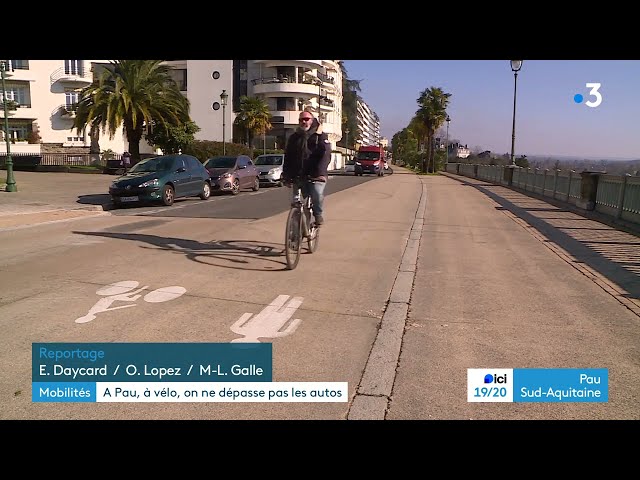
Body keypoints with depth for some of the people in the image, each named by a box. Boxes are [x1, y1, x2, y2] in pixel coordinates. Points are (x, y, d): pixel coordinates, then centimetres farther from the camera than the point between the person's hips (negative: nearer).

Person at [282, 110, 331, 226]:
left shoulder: (321, 136, 5)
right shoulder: (294, 138, 17)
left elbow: (325, 155, -9)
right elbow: (288, 158, 15)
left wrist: (319, 172, -24)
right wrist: (287, 177, 5)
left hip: (316, 176, -4)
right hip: (298, 176, 4)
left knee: (317, 194, -27)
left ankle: (318, 215, -1)